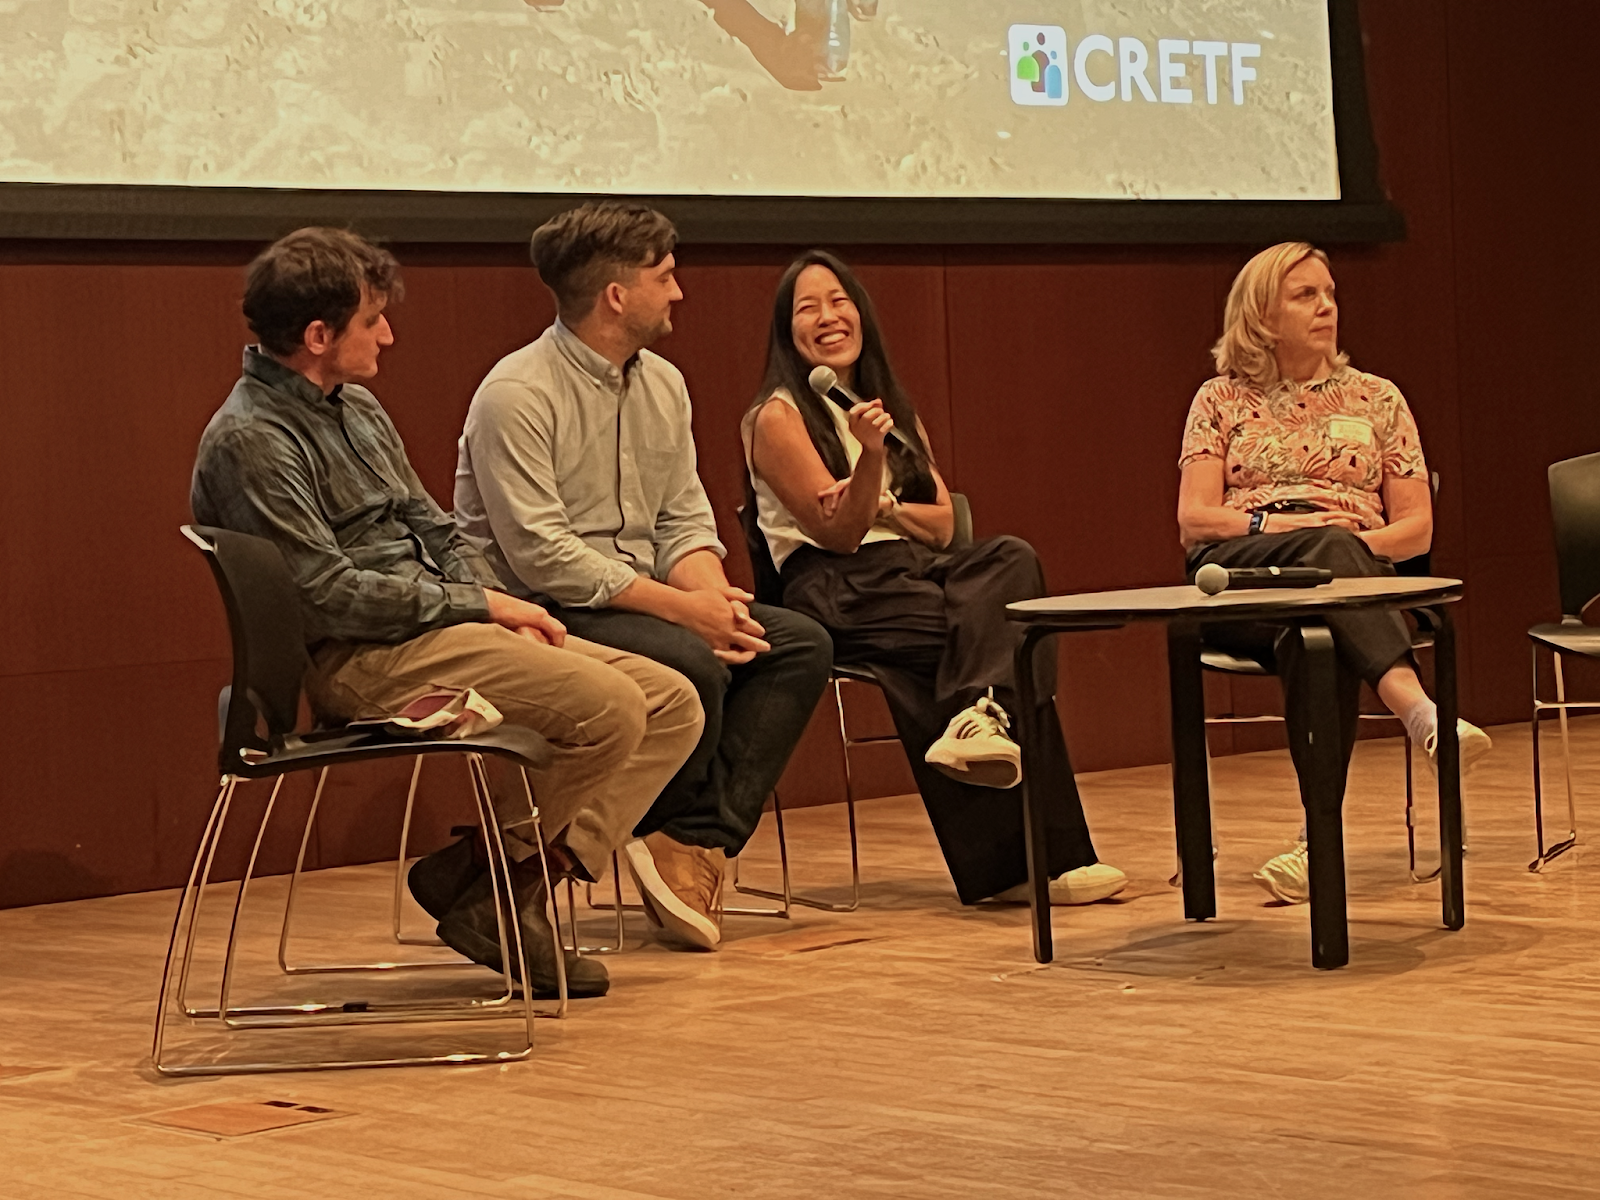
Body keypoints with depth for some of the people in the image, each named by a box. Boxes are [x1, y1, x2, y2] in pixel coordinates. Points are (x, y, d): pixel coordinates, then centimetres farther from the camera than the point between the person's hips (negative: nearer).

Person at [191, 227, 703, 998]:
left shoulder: (357, 408, 18)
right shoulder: (251, 438, -12)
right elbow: (329, 594, -18)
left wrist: (497, 602, 1)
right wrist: (479, 604, -12)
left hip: (438, 626, 10)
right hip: (360, 661, -10)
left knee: (672, 702, -2)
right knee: (608, 707, -25)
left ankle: (538, 869, -7)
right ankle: (480, 883, -7)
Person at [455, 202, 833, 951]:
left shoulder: (662, 384, 11)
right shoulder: (517, 396, -16)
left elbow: (685, 518, 11)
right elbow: (541, 556, -23)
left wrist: (711, 593, -12)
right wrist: (681, 606, -23)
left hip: (641, 602, 9)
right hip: (542, 614, -9)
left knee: (801, 643, -10)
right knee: (691, 663, -32)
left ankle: (694, 846, -18)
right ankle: (682, 838, -5)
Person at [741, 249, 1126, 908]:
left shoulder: (893, 409, 23)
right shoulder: (778, 418, 2)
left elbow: (943, 525, 14)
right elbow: (838, 535, -8)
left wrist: (881, 507, -7)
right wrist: (870, 457, -25)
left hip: (909, 570, 6)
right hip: (833, 592, -6)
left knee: (1010, 558, -28)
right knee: (1003, 633, -28)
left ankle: (978, 717, -44)